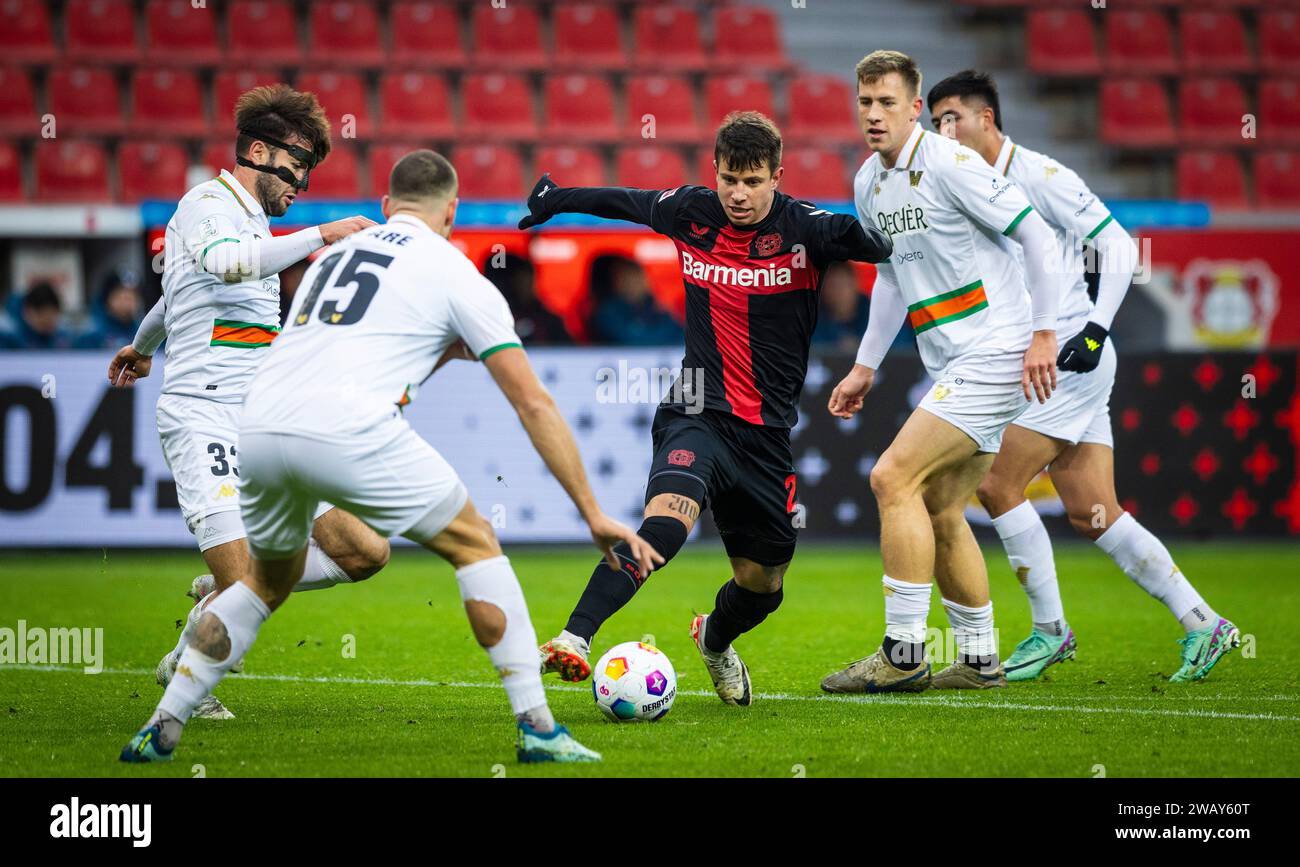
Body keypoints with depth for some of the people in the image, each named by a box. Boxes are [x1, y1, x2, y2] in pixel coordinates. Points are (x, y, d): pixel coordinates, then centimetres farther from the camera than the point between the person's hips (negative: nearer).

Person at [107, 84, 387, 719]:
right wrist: (320, 236, -31)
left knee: (365, 553, -2)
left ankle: (223, 589, 14)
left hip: (265, 424, 9)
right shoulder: (207, 203, -4)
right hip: (205, 415, -9)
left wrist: (140, 346, 59)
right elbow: (227, 263, -30)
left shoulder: (252, 220, 23)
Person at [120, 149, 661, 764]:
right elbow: (533, 404, 12)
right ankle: (537, 728, 5)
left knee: (271, 579, 29)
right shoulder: (457, 275, 14)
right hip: (347, 433, -5)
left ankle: (159, 730, 23)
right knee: (475, 544, 13)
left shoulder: (332, 256, 30)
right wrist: (594, 515, 14)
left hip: (258, 430, 5)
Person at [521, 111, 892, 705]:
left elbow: (882, 249, -23)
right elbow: (623, 201, 19)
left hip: (768, 430, 1)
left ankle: (715, 639, 47)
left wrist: (857, 235, -45)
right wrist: (557, 199, 28)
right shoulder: (691, 213, -1)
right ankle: (575, 638, -40)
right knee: (667, 519, -32)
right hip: (699, 412, -1)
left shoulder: (801, 227, -8)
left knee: (762, 585, 13)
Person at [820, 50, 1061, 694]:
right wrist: (865, 367, 24)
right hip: (951, 367, 9)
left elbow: (1035, 232, -14)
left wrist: (1043, 332, -16)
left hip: (996, 353, -9)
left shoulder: (948, 164, -15)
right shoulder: (868, 183, 11)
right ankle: (980, 660, 21)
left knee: (893, 477, -16)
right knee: (940, 512, 11)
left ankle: (902, 656, -13)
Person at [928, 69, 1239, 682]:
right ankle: (1203, 624, 9)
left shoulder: (1039, 176, -10)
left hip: (1073, 361, -8)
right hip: (1035, 368, 8)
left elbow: (1117, 244, -13)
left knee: (997, 484, -11)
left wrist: (1096, 328, -20)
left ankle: (1050, 630, 1)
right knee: (1091, 515, 3)